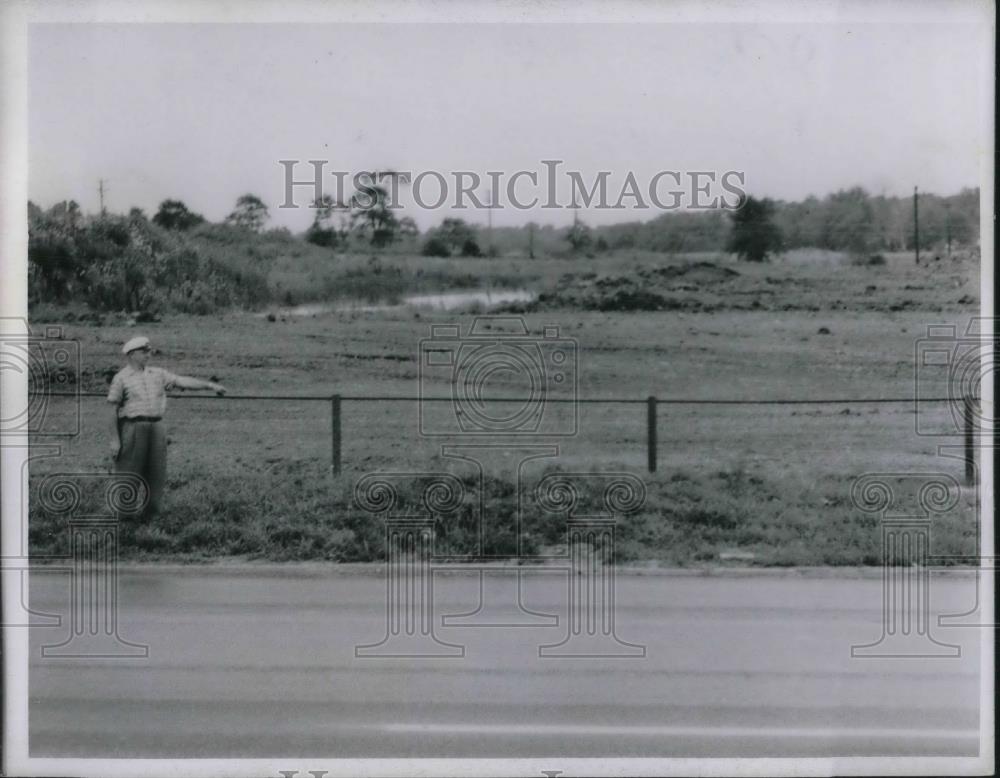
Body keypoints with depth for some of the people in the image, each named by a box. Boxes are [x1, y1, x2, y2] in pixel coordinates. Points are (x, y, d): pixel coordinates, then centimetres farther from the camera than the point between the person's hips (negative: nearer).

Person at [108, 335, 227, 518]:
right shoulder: (121, 378, 0)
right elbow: (113, 410, -1)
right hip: (132, 428, -4)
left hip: (156, 428, 4)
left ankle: (152, 513, 17)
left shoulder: (158, 374, 12)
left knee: (155, 474, 6)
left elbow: (183, 381, 3)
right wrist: (114, 439, -6)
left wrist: (210, 385, -8)